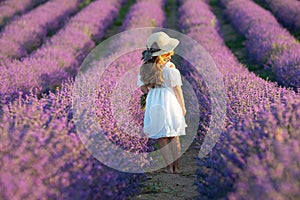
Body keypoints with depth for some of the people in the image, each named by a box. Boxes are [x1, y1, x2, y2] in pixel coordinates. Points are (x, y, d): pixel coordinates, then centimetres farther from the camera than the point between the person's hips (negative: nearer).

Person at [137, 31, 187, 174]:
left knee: (161, 136, 8)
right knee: (173, 136, 9)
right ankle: (176, 166, 13)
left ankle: (169, 166, 7)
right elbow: (176, 88, -5)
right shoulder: (169, 67, -10)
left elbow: (142, 87, 5)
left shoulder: (145, 67, 1)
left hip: (153, 102, 3)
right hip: (169, 100, -2)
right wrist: (183, 106, 3)